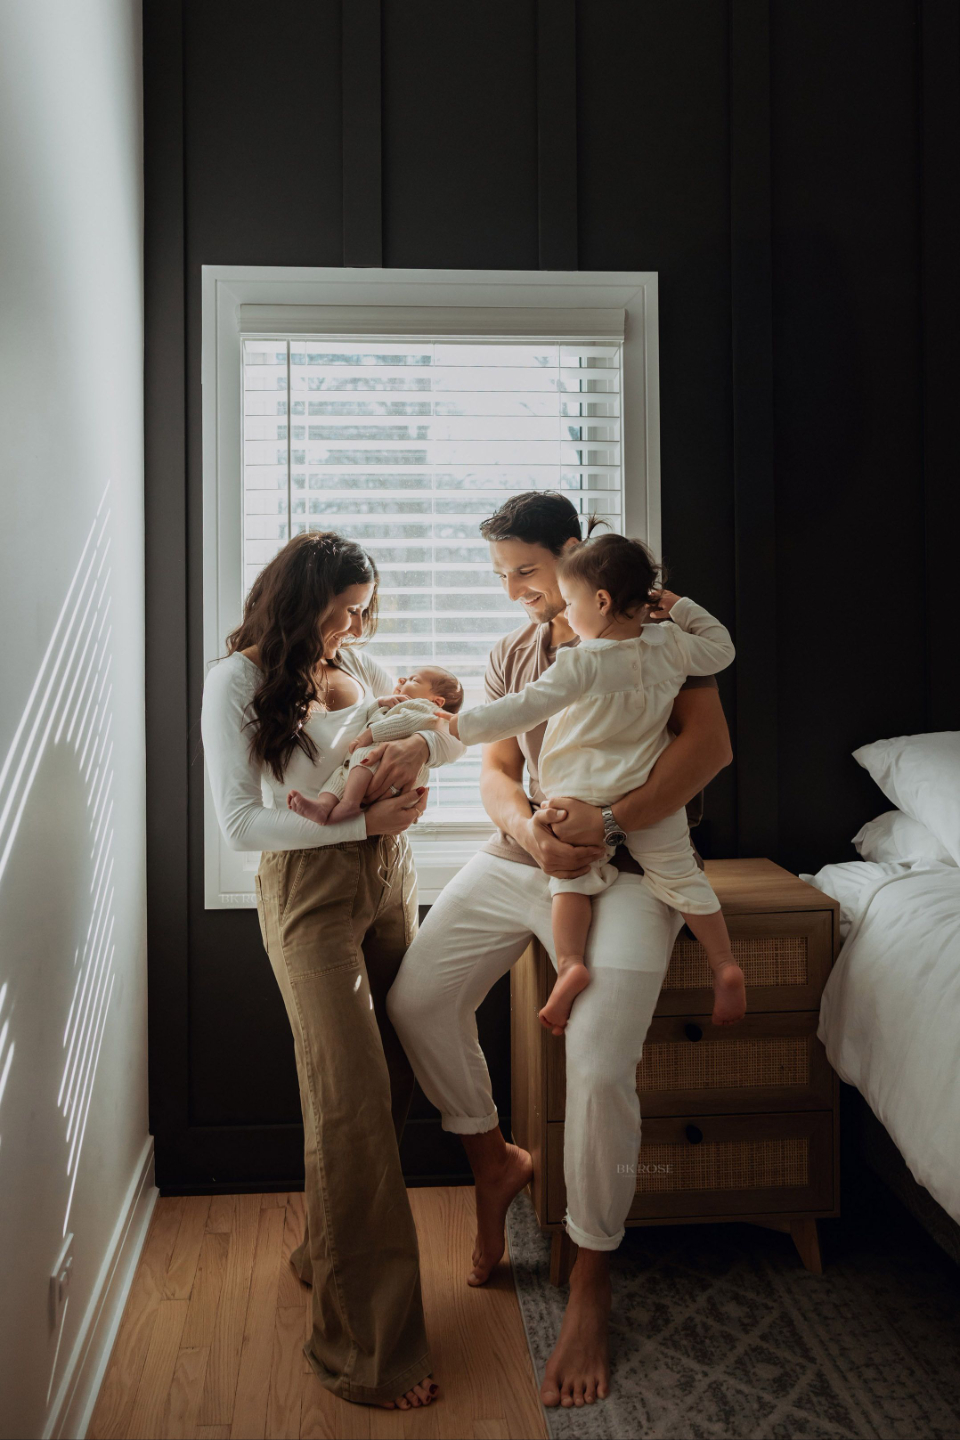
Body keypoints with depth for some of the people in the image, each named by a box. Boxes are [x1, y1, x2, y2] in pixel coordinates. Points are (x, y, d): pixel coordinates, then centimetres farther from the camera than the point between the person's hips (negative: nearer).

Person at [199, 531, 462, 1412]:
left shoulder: (357, 667, 11)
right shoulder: (236, 681, -7)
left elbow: (456, 733, 13)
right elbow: (241, 823, -13)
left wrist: (418, 744, -11)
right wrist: (364, 819, -17)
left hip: (389, 880, 7)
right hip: (309, 891, -6)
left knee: (392, 1081, 9)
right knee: (355, 1100, -11)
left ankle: (327, 1253, 33)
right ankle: (368, 1350, -2)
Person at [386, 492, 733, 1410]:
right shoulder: (511, 655, 14)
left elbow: (710, 742, -13)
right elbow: (495, 772, 8)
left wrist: (607, 825, -26)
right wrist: (527, 828, -17)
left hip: (629, 866, -6)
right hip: (523, 854, 7)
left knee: (600, 1064, -22)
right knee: (416, 1000, -1)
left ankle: (591, 1289, -1)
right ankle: (494, 1160, 25)